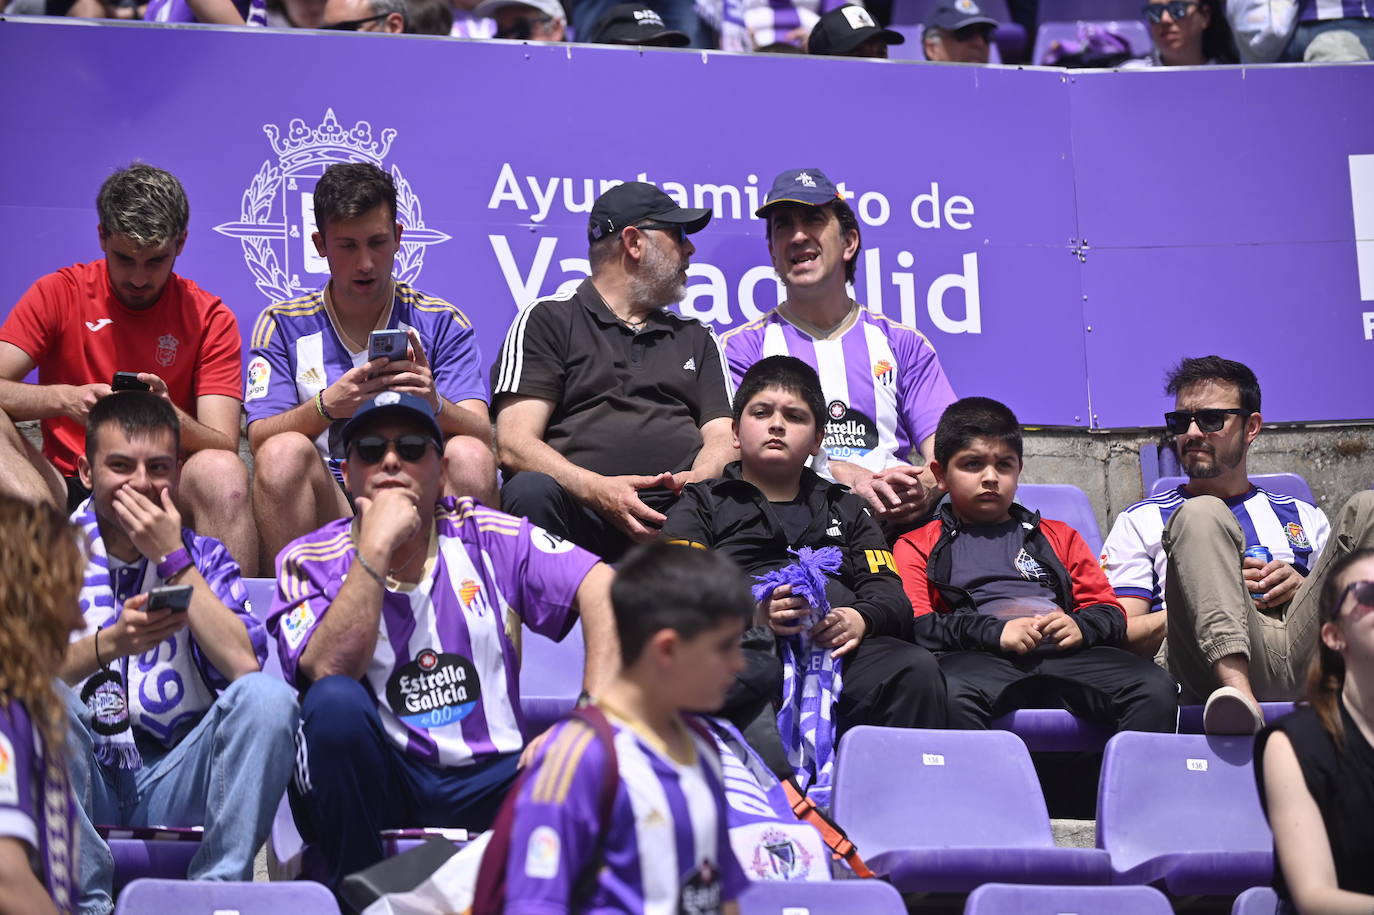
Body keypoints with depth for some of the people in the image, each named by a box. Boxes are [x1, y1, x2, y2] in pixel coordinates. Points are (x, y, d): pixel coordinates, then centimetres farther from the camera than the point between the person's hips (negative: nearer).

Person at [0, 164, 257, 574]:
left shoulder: (209, 318, 3)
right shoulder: (58, 294, 4)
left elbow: (223, 448, -6)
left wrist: (169, 415, -27)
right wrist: (62, 399, -27)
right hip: (69, 489, 1)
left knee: (220, 473, -34)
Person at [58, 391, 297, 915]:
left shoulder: (204, 557, 11)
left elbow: (243, 664, -9)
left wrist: (173, 558, -9)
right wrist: (111, 643, -28)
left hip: (175, 783, 1)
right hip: (80, 786, -1)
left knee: (268, 696, -23)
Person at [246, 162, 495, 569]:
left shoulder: (441, 323, 9)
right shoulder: (282, 324, 9)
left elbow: (483, 436, -3)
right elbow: (261, 439, -3)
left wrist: (436, 405, -26)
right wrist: (327, 406, -23)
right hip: (326, 511, 0)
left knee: (470, 457, -28)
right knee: (284, 452, -28)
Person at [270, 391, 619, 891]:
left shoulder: (487, 540, 6)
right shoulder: (311, 563, 1)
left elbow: (603, 589, -5)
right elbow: (330, 672, -18)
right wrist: (376, 546, -18)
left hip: (488, 780, 1)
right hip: (375, 786, -1)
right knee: (336, 703, -33)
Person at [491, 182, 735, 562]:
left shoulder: (697, 338, 30)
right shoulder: (547, 320, 15)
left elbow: (723, 436, 17)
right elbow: (514, 444, 2)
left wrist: (700, 478, -10)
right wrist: (598, 490, -17)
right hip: (581, 516, -2)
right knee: (531, 490, -37)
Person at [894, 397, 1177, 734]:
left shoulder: (1058, 536, 33)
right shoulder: (917, 547, 23)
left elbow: (1111, 612, 23)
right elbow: (916, 626, 5)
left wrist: (1080, 627, -2)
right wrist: (995, 633, -11)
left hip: (1067, 654, 3)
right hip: (979, 661, -3)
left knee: (1156, 689, -27)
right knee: (950, 694, -41)